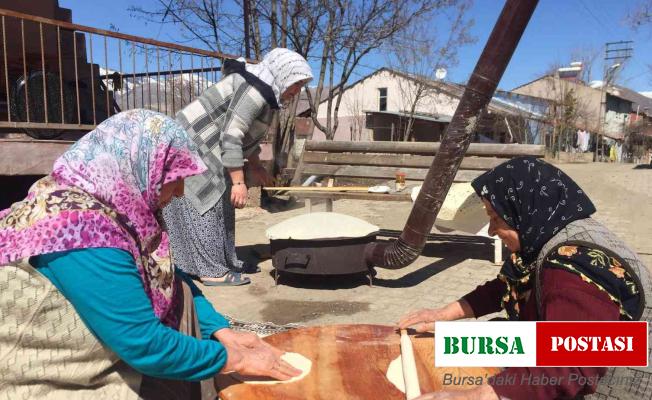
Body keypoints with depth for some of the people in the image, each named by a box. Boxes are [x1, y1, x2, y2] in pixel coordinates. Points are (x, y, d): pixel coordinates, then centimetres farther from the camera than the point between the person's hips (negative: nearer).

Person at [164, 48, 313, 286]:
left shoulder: (264, 90, 9)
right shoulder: (256, 89, -22)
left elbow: (246, 133, 19)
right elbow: (231, 136, -26)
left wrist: (255, 166, 21)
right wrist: (238, 182, -26)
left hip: (204, 149, 10)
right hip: (191, 147, -10)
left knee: (219, 202, 12)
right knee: (205, 204, -6)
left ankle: (225, 261, 21)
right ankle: (212, 271, 2)